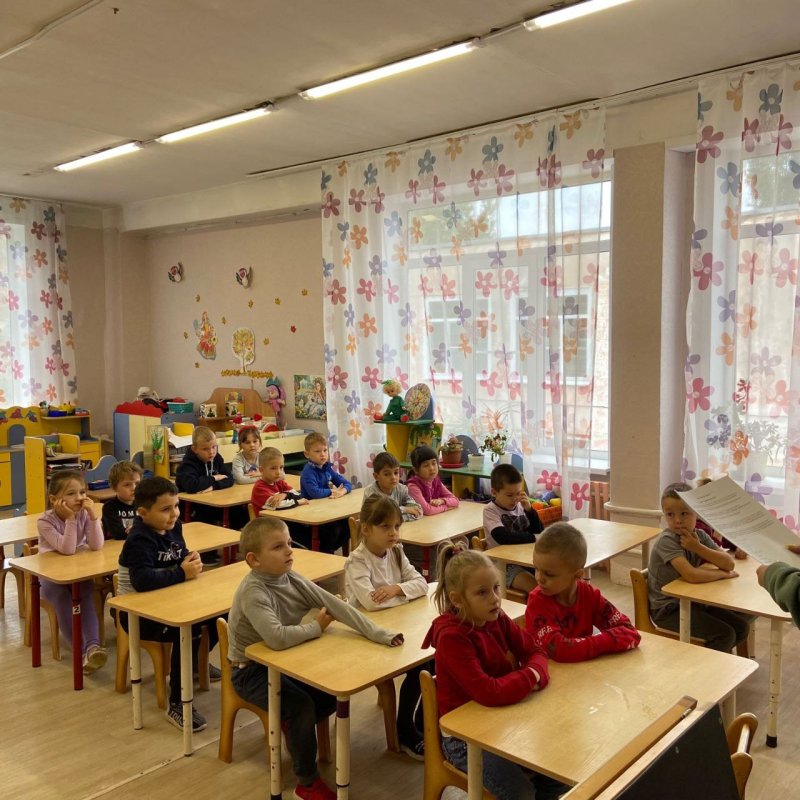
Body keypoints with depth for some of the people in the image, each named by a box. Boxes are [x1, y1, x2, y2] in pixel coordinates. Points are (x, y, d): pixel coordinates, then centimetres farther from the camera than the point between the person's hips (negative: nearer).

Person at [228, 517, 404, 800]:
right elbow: (278, 638, -41)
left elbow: (335, 605, -12)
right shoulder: (252, 592, -28)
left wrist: (378, 634, -21)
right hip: (252, 670, -7)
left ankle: (294, 726, 22)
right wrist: (317, 627, -23)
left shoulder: (292, 579, -8)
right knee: (302, 704, -23)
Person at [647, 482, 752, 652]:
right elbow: (691, 575, -32)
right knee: (725, 634, -16)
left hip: (692, 601, 8)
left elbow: (729, 563, -9)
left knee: (741, 627, 4)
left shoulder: (699, 535, 1)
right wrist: (722, 574, -16)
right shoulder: (666, 541, -21)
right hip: (668, 610, -7)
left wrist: (698, 548, -22)